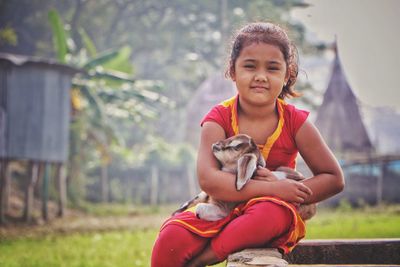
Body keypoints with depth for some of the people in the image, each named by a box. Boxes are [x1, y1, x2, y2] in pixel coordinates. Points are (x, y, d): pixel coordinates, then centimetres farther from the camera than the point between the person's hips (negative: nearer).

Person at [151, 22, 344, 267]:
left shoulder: (295, 122, -7)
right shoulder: (219, 120, -10)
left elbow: (334, 179, -4)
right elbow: (208, 179, -24)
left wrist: (289, 194, -21)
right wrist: (270, 189, -30)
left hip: (272, 212, 0)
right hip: (222, 210, 0)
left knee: (275, 212, -37)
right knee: (172, 237, -27)